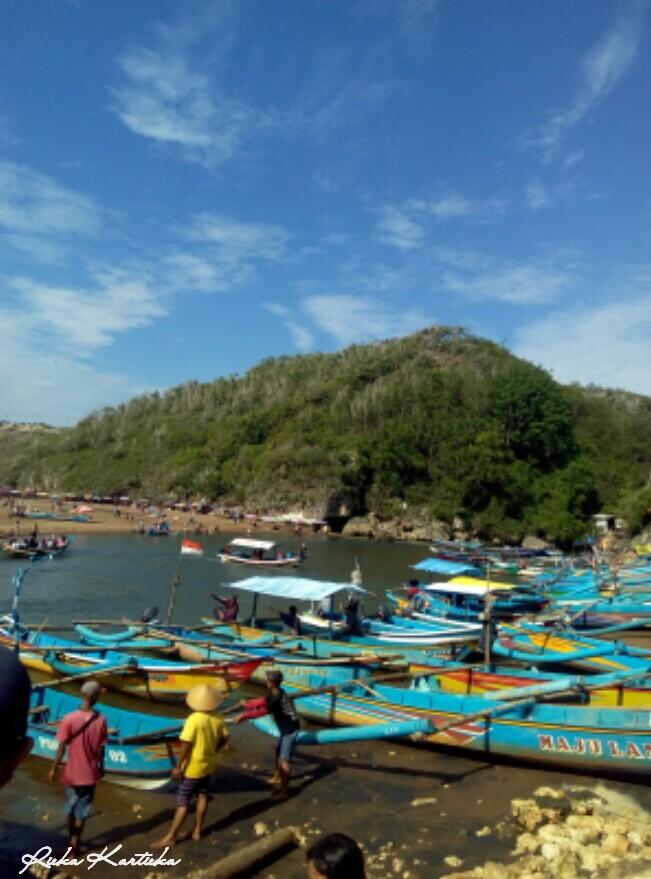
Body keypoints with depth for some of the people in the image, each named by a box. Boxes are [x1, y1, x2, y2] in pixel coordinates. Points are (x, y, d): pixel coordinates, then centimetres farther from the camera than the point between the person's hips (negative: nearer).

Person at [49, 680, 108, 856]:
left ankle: (71, 839, 36)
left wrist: (54, 768, 2)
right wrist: (101, 767, 12)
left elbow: (62, 747, -12)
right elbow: (101, 748, -3)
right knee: (82, 810, 16)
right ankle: (75, 841, 22)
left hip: (72, 773, 0)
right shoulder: (101, 720, -13)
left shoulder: (69, 719, -18)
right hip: (90, 773, 0)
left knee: (71, 808, 22)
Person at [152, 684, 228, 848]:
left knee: (183, 802, 3)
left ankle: (170, 837, 12)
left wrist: (178, 766, -14)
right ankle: (198, 830, 31)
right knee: (202, 796, 20)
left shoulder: (194, 719, -26)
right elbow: (224, 739, 6)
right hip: (209, 764, 6)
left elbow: (186, 745, -24)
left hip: (193, 766, -6)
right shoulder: (218, 719, -7)